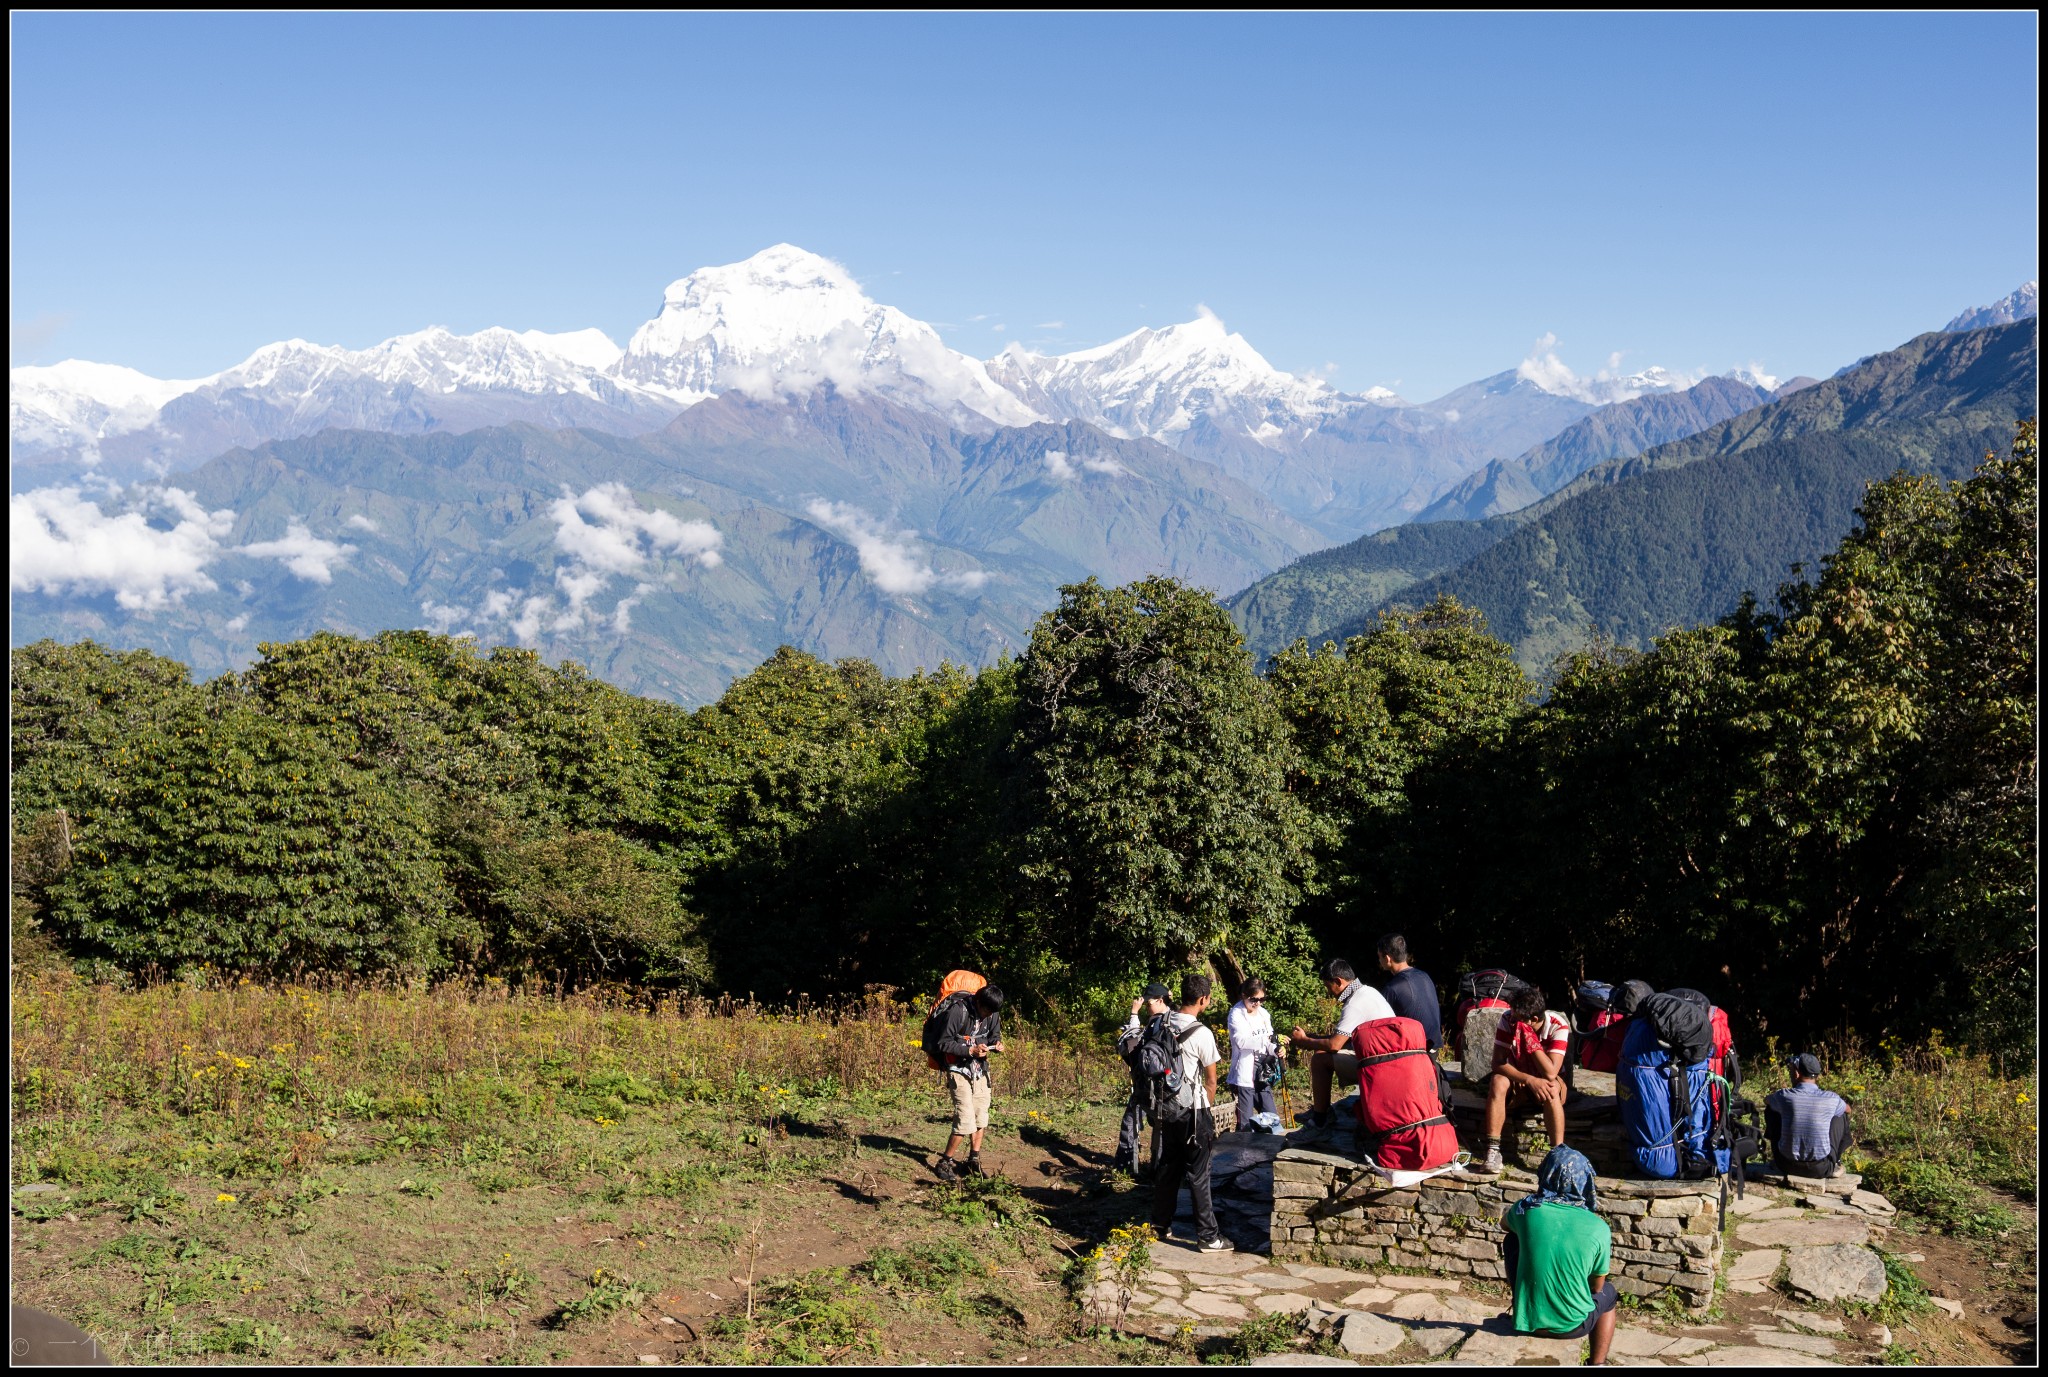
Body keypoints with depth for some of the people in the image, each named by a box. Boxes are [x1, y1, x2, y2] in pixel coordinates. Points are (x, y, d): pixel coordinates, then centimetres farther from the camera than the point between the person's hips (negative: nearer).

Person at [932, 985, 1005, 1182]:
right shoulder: (958, 1011, -21)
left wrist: (996, 1044, -10)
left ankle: (974, 1161, 24)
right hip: (959, 1070, -6)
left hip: (980, 1070, 6)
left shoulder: (993, 1014, -3)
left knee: (981, 1118, 8)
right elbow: (944, 1043, -17)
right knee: (965, 1121, -13)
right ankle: (944, 1164, 0)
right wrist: (971, 1050, -25)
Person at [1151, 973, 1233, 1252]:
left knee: (1167, 1169, 17)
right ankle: (1208, 1236, 5)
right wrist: (1207, 1108, 7)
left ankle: (1160, 1226, 26)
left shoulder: (1162, 1025, 0)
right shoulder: (1201, 1034, -17)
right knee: (1198, 1175, 0)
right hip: (1193, 1111, -6)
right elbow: (1211, 1081, -9)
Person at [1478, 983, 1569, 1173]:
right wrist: (1529, 1080, -35)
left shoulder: (1558, 1026, -23)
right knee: (1498, 1082, -32)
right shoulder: (1508, 1020, -19)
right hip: (1517, 1080, 1)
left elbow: (1550, 1073, -31)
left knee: (1552, 1088, -36)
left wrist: (1530, 1038, -37)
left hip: (1545, 1081, -1)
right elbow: (1498, 1063, -22)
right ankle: (1493, 1152, -31)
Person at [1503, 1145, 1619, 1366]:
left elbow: (1504, 1224, 15)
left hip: (1527, 1321, 1)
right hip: (1574, 1325, -1)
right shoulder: (1599, 1229, -13)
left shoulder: (1526, 1209, -11)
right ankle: (1596, 1364, 24)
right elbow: (1597, 1286, 0)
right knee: (1608, 1294, 32)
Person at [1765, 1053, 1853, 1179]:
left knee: (1771, 1109, 20)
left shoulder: (1784, 1096, -12)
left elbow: (1766, 1100, 14)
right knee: (1841, 1114, 19)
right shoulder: (1831, 1099, -11)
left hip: (1787, 1166, 0)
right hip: (1821, 1168, 0)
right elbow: (1848, 1109, 16)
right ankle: (1835, 1163, 27)